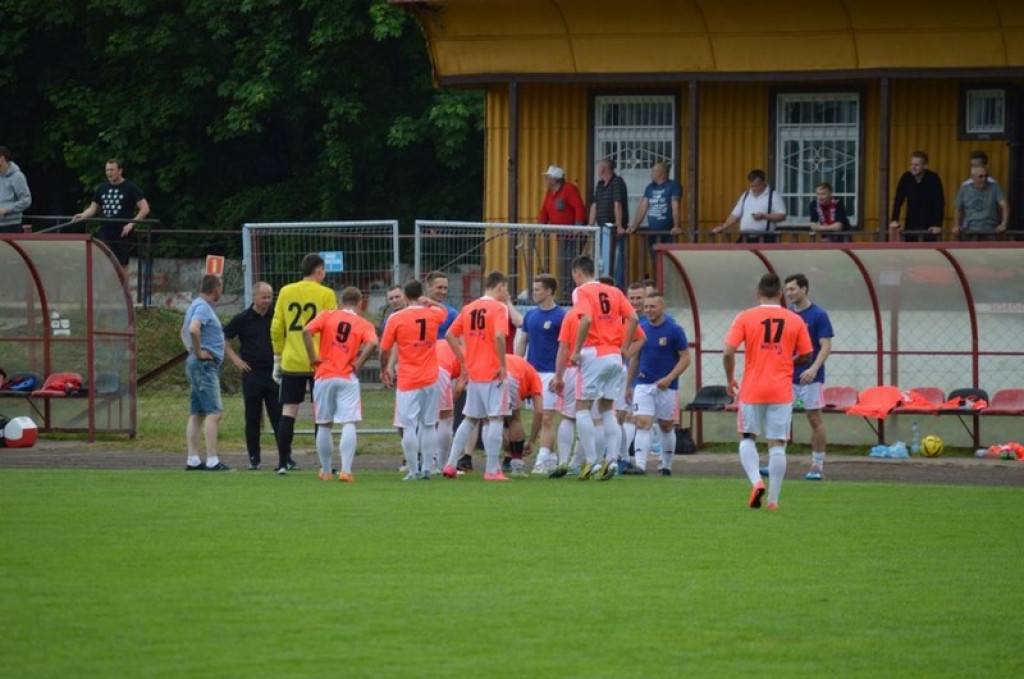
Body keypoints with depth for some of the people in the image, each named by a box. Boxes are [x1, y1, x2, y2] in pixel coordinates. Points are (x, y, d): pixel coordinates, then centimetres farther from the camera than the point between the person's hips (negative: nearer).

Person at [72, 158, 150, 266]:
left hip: (123, 234, -4)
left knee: (122, 265, -2)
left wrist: (131, 224, -13)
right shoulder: (101, 189, 12)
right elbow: (93, 208, 16)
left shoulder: (130, 188, -1)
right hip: (105, 234, 4)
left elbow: (145, 209, -4)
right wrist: (83, 215, -5)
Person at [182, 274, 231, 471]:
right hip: (205, 364, -10)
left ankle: (193, 460, 10)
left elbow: (184, 331, 32)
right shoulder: (203, 307, -13)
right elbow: (193, 330, -31)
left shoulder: (197, 305, 18)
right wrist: (198, 352, -19)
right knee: (214, 413, -13)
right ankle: (212, 461, -18)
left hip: (206, 365, 10)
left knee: (197, 414, 9)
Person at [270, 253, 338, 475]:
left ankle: (283, 463, 1)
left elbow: (276, 328, 7)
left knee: (288, 411, 5)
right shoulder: (326, 294, -4)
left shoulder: (286, 292, 6)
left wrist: (277, 359, 15)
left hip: (291, 363, 2)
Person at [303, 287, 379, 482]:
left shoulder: (327, 316, 6)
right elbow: (372, 343, -16)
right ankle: (346, 470, -18)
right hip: (348, 378, -2)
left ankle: (326, 471, 20)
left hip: (324, 377, 2)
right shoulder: (364, 325, 3)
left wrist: (313, 357, -4)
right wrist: (358, 364, -6)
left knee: (324, 425, 13)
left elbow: (307, 331, -10)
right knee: (349, 424, -5)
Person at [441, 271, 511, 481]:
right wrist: (502, 365, -16)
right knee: (495, 419, -3)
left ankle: (451, 464, 15)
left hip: (473, 373, 6)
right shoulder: (499, 308, -9)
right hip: (493, 373, -6)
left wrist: (463, 362, 14)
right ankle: (492, 470, -5)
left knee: (470, 419, 17)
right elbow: (499, 336, -24)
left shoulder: (469, 308, 11)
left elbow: (450, 335, 12)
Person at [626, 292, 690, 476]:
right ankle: (640, 465, -19)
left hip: (666, 386, -2)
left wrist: (669, 378, -18)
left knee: (666, 426, 9)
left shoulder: (674, 330, -7)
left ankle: (666, 466, 23)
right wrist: (628, 385, 14)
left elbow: (685, 358, -6)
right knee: (643, 423, -12)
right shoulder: (641, 328, 4)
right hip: (643, 385, 2)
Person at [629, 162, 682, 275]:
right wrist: (634, 226, 5)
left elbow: (675, 207, -15)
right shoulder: (650, 188, 15)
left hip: (668, 232, -6)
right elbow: (642, 207, 12)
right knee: (654, 261, 6)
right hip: (653, 232, 6)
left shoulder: (673, 186, -4)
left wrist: (677, 226, -24)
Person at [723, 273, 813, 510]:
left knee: (747, 438, 15)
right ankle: (773, 498, 2)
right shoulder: (795, 321, 2)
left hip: (752, 390, -1)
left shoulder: (745, 318, -3)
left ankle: (756, 481, -8)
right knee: (777, 444, 3)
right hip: (782, 391, 1)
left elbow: (728, 352, -9)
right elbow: (806, 356, 8)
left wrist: (730, 379, 6)